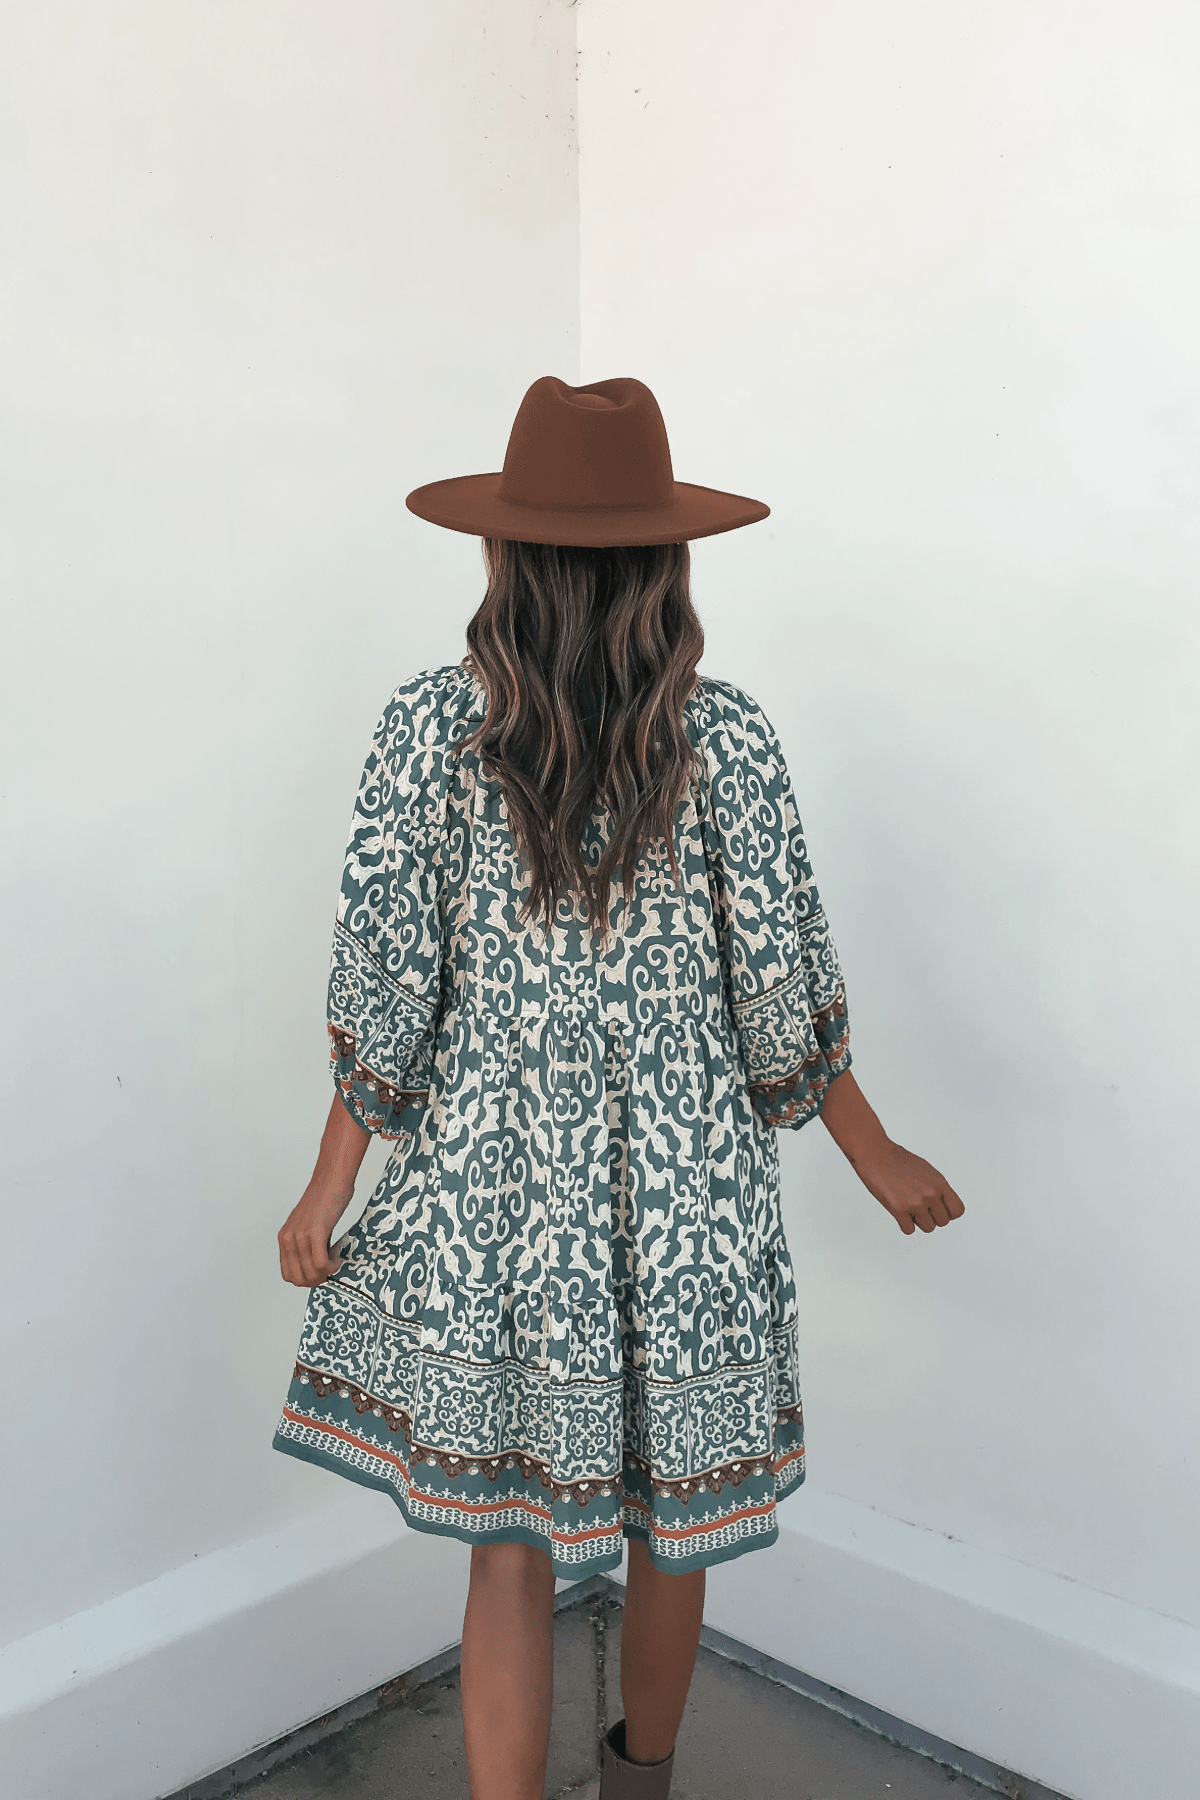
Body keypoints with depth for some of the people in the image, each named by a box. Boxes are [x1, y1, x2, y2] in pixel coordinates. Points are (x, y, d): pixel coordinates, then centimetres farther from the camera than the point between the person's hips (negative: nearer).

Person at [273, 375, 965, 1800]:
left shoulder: (430, 726, -8)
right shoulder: (724, 738, -9)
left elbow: (383, 987, -6)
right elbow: (783, 998, -5)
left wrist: (329, 1190, 6)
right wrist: (879, 1159, 10)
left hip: (487, 1194, 0)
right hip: (681, 1198, 1)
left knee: (508, 1549, 12)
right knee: (669, 1523, 22)